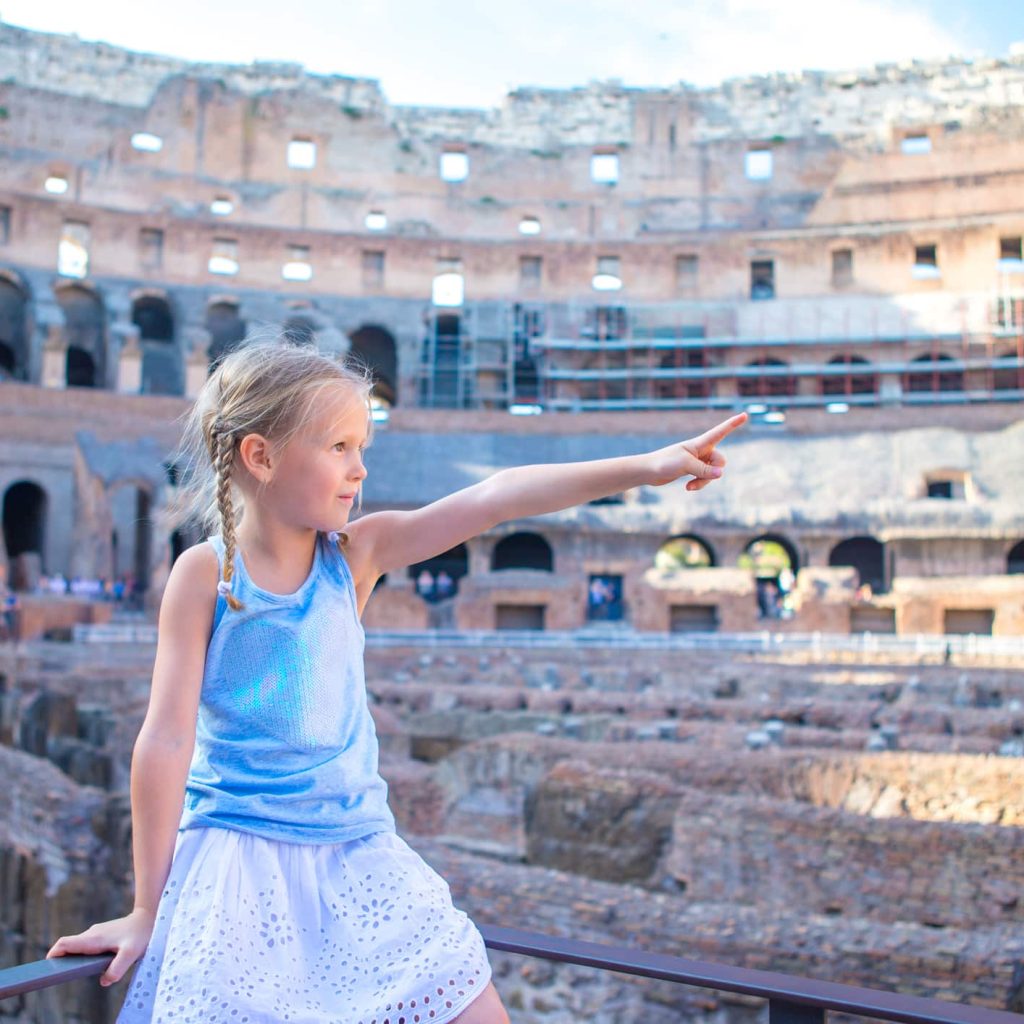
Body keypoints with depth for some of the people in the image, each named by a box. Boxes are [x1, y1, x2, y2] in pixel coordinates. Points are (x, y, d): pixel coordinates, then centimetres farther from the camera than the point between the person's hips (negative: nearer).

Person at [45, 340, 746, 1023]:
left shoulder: (356, 553, 0)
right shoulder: (207, 572, -9)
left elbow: (495, 499, -9)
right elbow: (168, 739, -10)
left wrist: (645, 467, -14)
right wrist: (148, 909, -7)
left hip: (357, 851, 4)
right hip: (236, 851, -3)